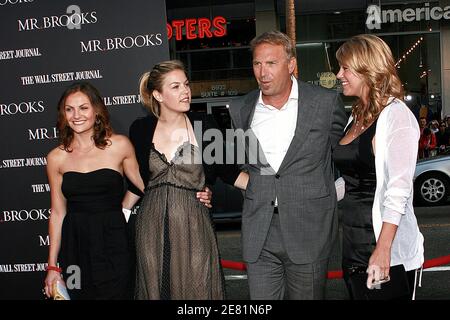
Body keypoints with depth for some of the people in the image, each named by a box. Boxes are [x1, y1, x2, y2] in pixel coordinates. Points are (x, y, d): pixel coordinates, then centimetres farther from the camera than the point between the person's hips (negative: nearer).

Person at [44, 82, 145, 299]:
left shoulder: (119, 146, -2)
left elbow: (145, 185, 7)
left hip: (113, 243, -2)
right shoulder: (56, 157, 2)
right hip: (75, 247, 2)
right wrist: (52, 266, 8)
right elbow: (58, 213, 7)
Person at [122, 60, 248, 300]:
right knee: (156, 288, 13)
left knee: (196, 288, 6)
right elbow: (138, 180, 11)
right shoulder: (141, 129, 1)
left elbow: (226, 170, 3)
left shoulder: (202, 125, -3)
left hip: (193, 225, -1)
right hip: (153, 224, 2)